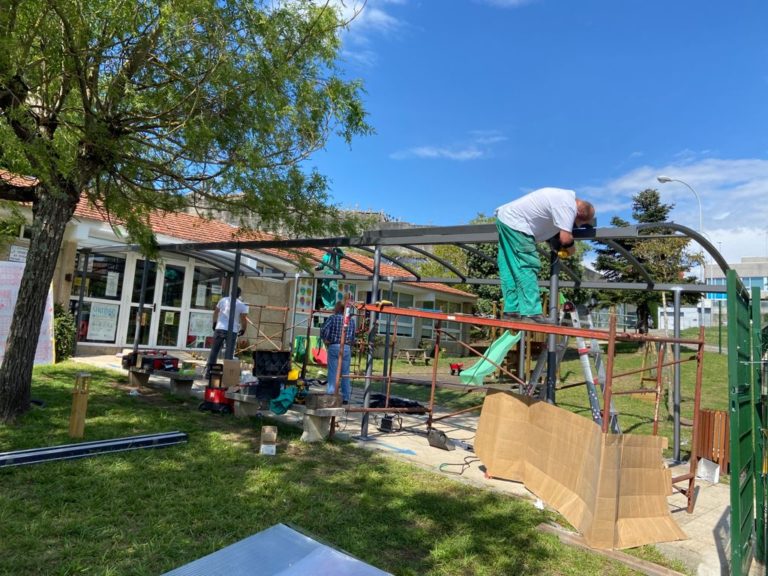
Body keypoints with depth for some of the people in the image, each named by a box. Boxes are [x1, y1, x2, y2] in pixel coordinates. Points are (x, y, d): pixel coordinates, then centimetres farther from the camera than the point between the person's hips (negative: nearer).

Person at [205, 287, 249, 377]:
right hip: (232, 331, -2)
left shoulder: (223, 300, 6)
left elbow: (215, 312, 14)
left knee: (214, 350, 8)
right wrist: (242, 329, 9)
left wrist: (214, 323, 28)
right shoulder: (242, 305, -2)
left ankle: (208, 371, 6)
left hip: (219, 329, 2)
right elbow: (243, 319, -6)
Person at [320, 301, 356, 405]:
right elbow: (353, 336, 6)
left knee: (332, 373, 2)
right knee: (345, 374, 8)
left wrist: (326, 340, 2)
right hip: (347, 348, 3)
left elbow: (324, 330, -12)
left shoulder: (333, 317, -2)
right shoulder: (351, 320, 8)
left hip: (334, 347, -2)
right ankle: (346, 398, 11)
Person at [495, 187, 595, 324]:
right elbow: (566, 238, -20)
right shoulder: (568, 205, -15)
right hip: (514, 223, -10)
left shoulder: (568, 196, 15)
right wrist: (570, 248, -1)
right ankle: (531, 313, -11)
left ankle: (511, 311, 10)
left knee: (510, 269, 7)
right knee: (528, 267, -10)